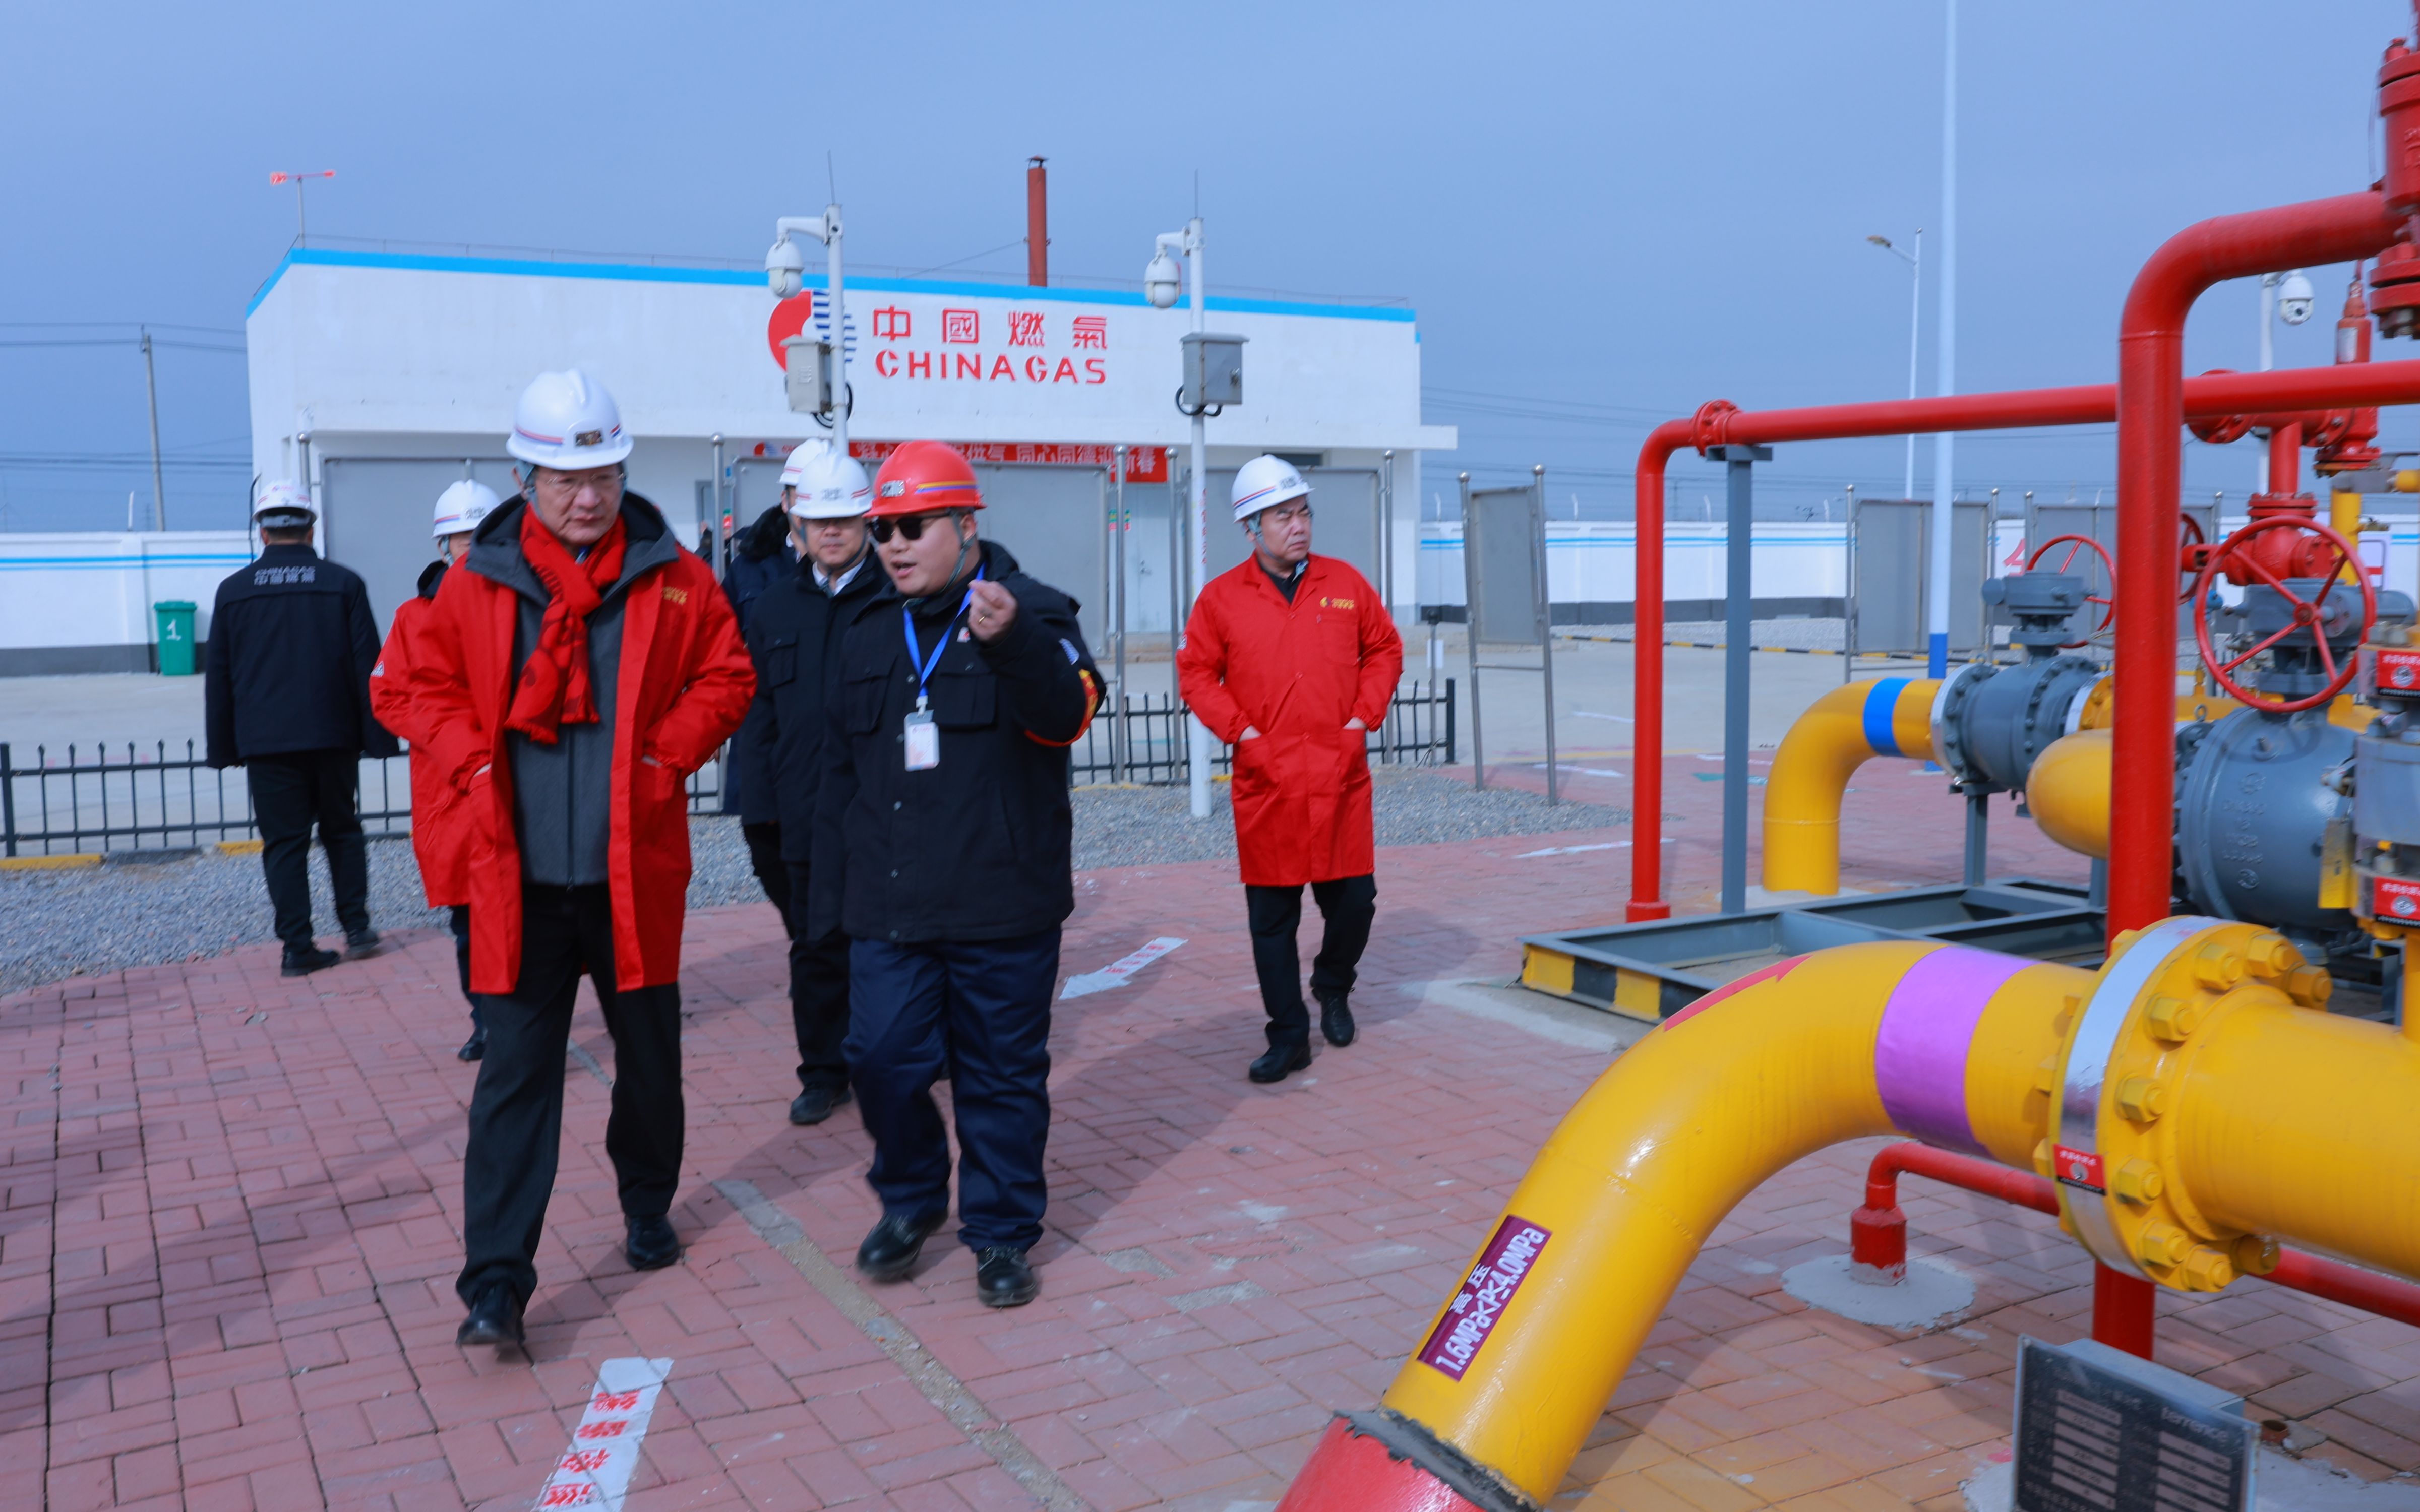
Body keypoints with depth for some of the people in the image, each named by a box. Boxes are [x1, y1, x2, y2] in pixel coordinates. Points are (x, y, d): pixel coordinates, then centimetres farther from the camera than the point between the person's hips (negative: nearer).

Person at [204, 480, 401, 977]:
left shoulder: (233, 591, 3)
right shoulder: (343, 584, -1)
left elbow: (217, 677, 6)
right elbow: (368, 668, -1)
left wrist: (223, 747, 11)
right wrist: (378, 735, 3)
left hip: (266, 743, 0)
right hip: (333, 736, 0)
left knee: (284, 843, 4)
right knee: (342, 832, 16)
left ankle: (298, 948, 2)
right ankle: (356, 927, 11)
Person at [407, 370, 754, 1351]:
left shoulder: (673, 581, 0)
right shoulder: (476, 583, 1)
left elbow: (726, 677, 6)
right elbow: (436, 689, 9)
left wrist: (667, 754, -8)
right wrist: (476, 768, -6)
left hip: (636, 870, 1)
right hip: (519, 876, -1)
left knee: (649, 1057, 15)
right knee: (516, 1073, 0)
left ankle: (648, 1208, 39)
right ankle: (496, 1279, 5)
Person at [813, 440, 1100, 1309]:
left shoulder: (1032, 612, -3)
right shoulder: (869, 633, 13)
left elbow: (1066, 715, -23)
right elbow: (840, 770, 18)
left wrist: (1013, 642, -43)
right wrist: (830, 893, 17)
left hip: (1002, 909, -4)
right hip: (887, 910, 4)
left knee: (1002, 1073, 5)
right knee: (882, 1057, 2)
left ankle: (1001, 1232, 21)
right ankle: (910, 1199, 27)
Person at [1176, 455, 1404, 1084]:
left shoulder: (1346, 585, 7)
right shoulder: (1222, 596, 2)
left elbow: (1385, 650, 14)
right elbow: (1196, 672, 6)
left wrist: (1364, 714, 3)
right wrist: (1239, 728, -6)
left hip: (1340, 777, 1)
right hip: (1266, 782, -1)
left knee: (1354, 899, 5)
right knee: (1271, 917, 2)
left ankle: (1332, 985, 35)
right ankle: (1288, 1037, 13)